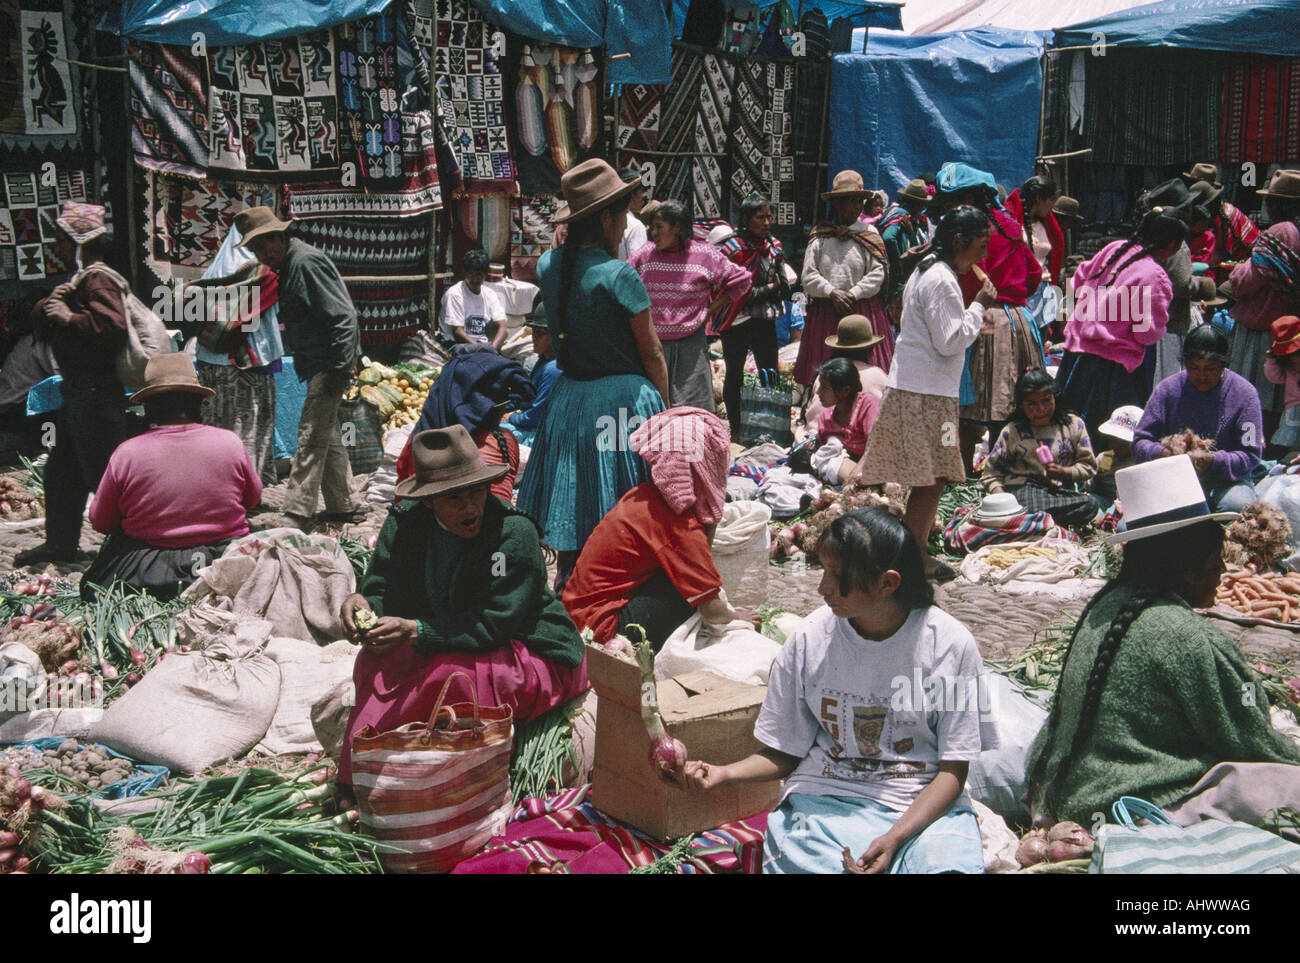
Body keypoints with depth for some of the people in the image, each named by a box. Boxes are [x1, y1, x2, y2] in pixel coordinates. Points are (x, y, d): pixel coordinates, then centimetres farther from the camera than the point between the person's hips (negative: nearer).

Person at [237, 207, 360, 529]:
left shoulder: (306, 262, -16)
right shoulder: (288, 264, 15)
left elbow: (343, 318, -23)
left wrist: (339, 373, -25)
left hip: (328, 364, -11)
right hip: (318, 365, 11)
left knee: (311, 438, -10)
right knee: (327, 436, 16)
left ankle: (297, 514, -8)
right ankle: (342, 505, 26)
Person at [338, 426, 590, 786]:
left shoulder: (515, 532, -24)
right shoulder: (405, 522, -6)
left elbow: (494, 625, -28)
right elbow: (383, 591, -3)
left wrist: (415, 631, -39)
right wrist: (360, 604, -29)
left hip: (534, 659, -6)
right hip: (455, 647, 6)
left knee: (452, 672, -33)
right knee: (376, 658, -18)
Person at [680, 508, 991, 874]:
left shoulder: (951, 644, -6)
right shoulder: (810, 638, -1)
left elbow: (953, 769, -4)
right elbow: (785, 753, 7)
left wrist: (895, 837, -19)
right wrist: (725, 773, -12)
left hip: (925, 804, 0)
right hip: (824, 799, 1)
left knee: (949, 862, -32)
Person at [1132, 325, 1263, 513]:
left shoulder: (1243, 393, -2)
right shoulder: (1167, 389, 1)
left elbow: (1250, 455, -5)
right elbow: (1140, 442, 3)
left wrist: (1213, 460, -25)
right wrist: (1162, 453, -21)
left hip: (1226, 478, -1)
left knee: (1238, 505, -34)